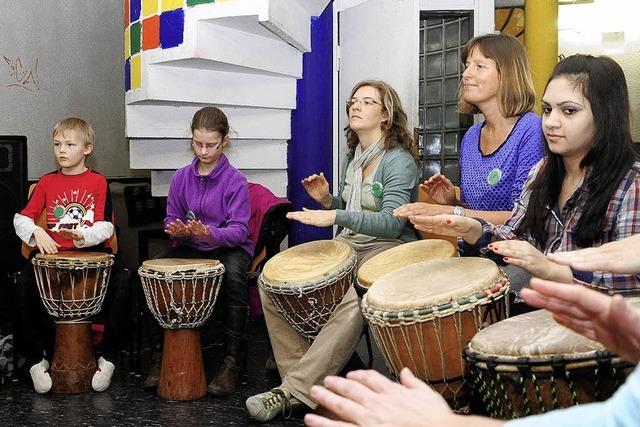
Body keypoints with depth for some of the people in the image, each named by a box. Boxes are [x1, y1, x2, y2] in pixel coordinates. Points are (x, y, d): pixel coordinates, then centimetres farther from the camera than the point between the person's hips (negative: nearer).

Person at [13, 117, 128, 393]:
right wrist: (36, 232, -14)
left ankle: (109, 356, -12)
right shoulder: (47, 182, 12)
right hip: (52, 254, 2)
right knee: (24, 288, -24)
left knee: (121, 284, -27)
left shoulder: (98, 182, 4)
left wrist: (84, 235, -24)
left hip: (91, 252, -2)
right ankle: (35, 360, -7)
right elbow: (21, 218, 7)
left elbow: (106, 226, -4)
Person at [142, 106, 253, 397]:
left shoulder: (235, 180, -9)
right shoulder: (181, 178, 4)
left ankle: (233, 361, -26)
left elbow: (239, 230, -15)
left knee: (233, 274, -38)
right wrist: (177, 230, -15)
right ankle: (161, 354, -12)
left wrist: (212, 234, -35)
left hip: (229, 247, -4)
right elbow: (172, 219, 10)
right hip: (190, 247, 4)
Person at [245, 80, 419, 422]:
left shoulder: (399, 161, -9)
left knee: (354, 301, -38)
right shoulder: (352, 159, 14)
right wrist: (326, 200, 2)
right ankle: (300, 372, -6)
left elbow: (391, 223, -20)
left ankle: (295, 392, -30)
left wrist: (337, 216, -28)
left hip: (386, 248, -8)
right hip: (346, 244, 8)